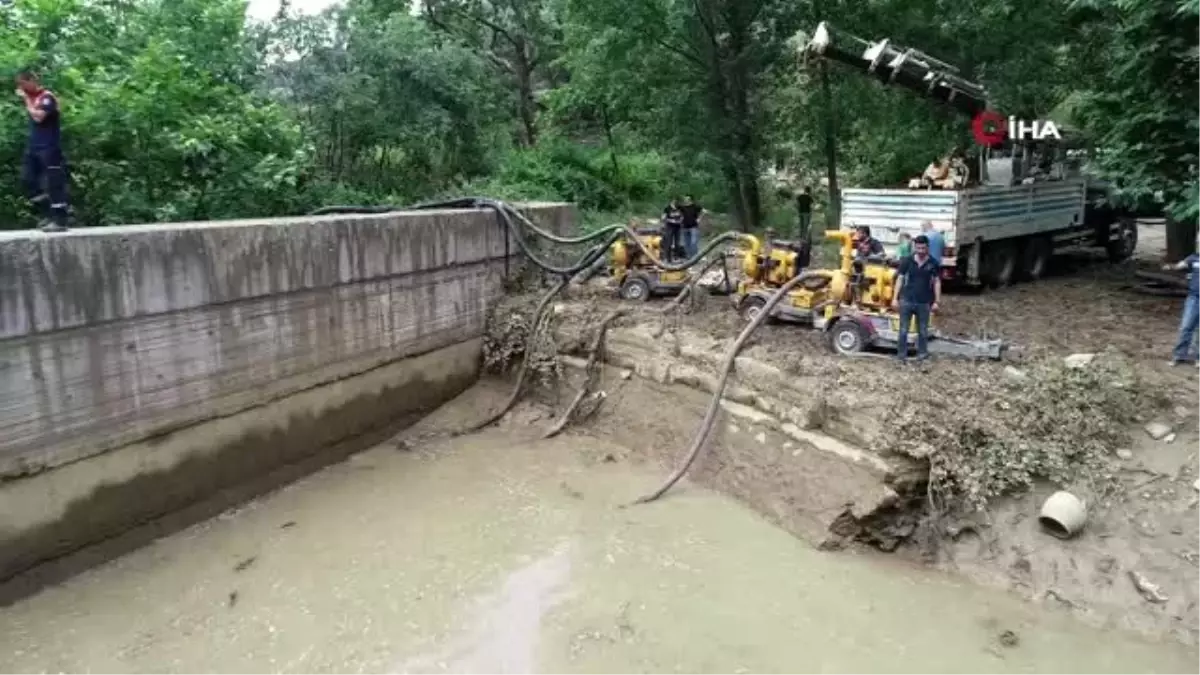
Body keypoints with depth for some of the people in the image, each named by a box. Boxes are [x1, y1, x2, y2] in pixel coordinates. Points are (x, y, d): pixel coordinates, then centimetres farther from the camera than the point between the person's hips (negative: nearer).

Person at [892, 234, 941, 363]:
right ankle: (902, 354, 10)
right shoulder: (907, 261, -2)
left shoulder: (932, 263, 0)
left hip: (924, 302, 1)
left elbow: (937, 282, 4)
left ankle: (922, 353, 21)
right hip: (907, 300, 0)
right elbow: (900, 279, 1)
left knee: (923, 331, 9)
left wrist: (936, 301, 0)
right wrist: (895, 298, -4)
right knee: (903, 330, 2)